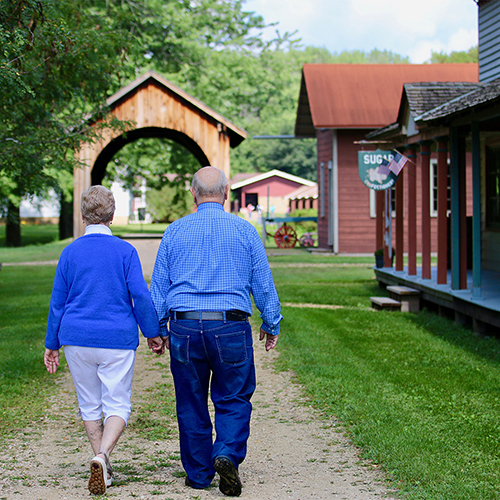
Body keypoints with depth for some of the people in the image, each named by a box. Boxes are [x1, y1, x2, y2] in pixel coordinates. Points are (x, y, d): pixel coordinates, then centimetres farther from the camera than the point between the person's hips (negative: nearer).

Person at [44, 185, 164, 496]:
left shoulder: (70, 252, 2)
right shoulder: (125, 251, -4)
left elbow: (57, 301, 5)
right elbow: (141, 295, -9)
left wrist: (52, 345, 13)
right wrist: (153, 333, 3)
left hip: (77, 339, 2)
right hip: (118, 340, -2)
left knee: (90, 405, 15)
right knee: (117, 405, 2)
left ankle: (103, 465, 18)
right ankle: (102, 456, -23)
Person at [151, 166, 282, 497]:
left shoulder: (175, 232, 5)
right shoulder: (244, 230, 2)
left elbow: (159, 286, 9)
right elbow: (263, 283, 5)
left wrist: (158, 328, 17)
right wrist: (272, 324, 16)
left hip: (184, 326, 1)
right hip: (231, 325, -1)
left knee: (191, 404, 11)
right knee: (233, 400, 8)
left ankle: (198, 474, 16)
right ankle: (228, 454, -14)